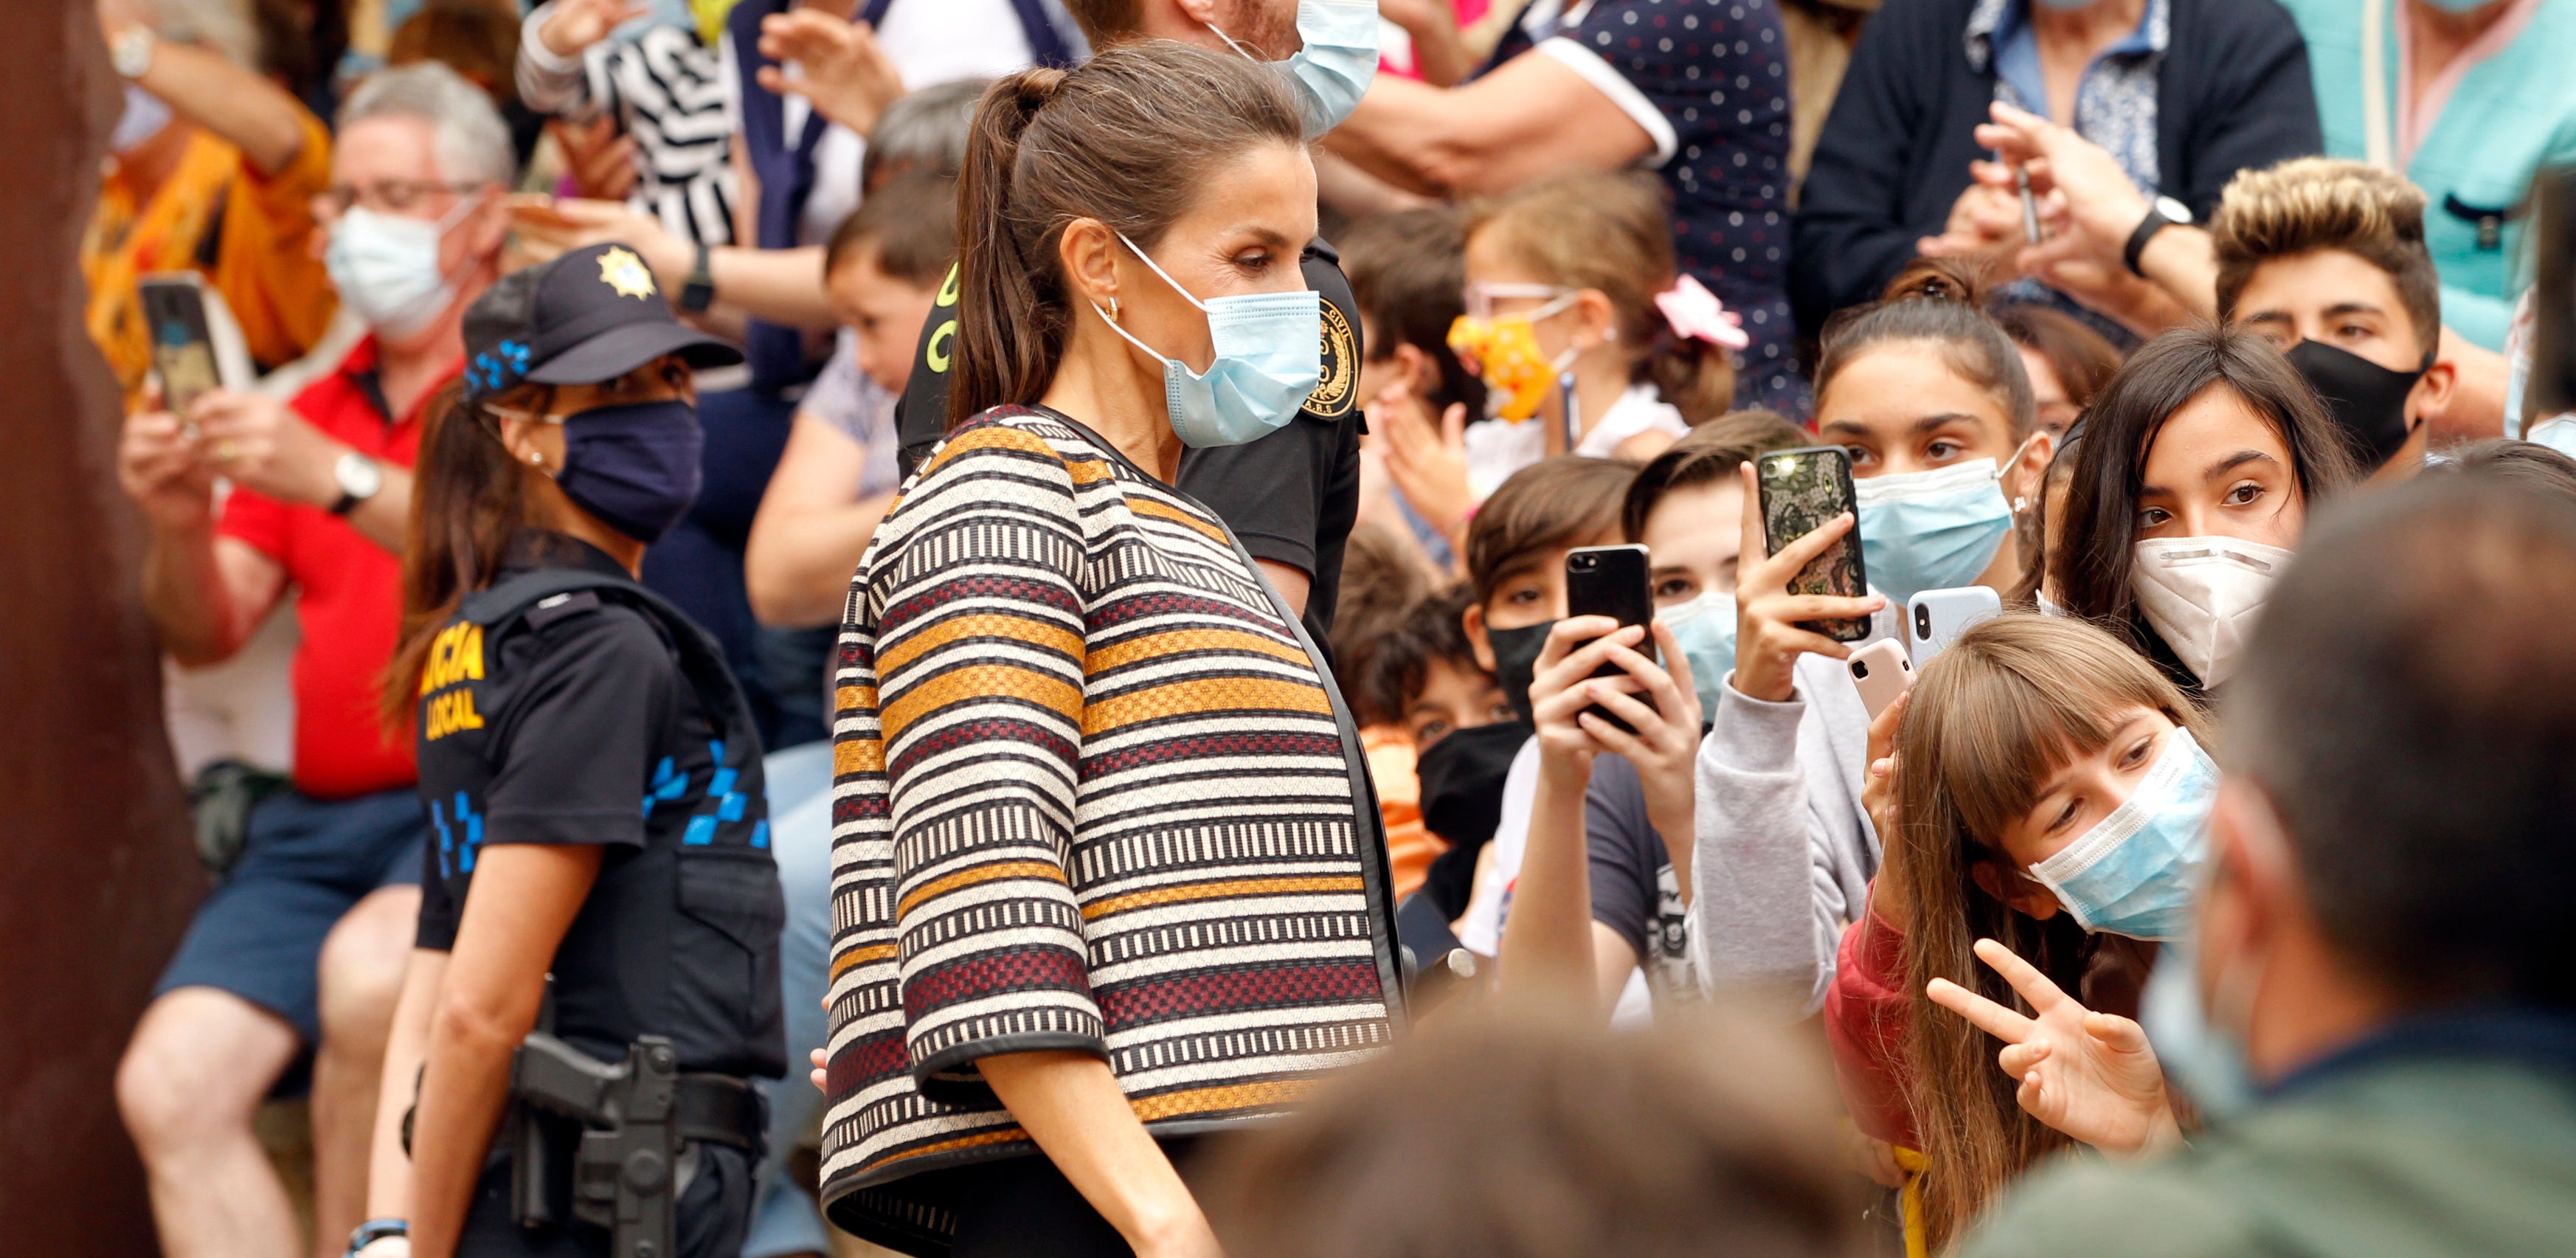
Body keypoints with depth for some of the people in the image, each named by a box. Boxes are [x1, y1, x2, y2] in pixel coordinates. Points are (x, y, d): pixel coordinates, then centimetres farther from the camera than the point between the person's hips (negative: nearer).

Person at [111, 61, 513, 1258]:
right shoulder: (312, 414, 20)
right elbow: (205, 633, 14)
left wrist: (340, 482, -27)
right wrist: (181, 525, -8)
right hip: (318, 816, 6)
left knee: (370, 973, -35)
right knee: (169, 1084, -14)